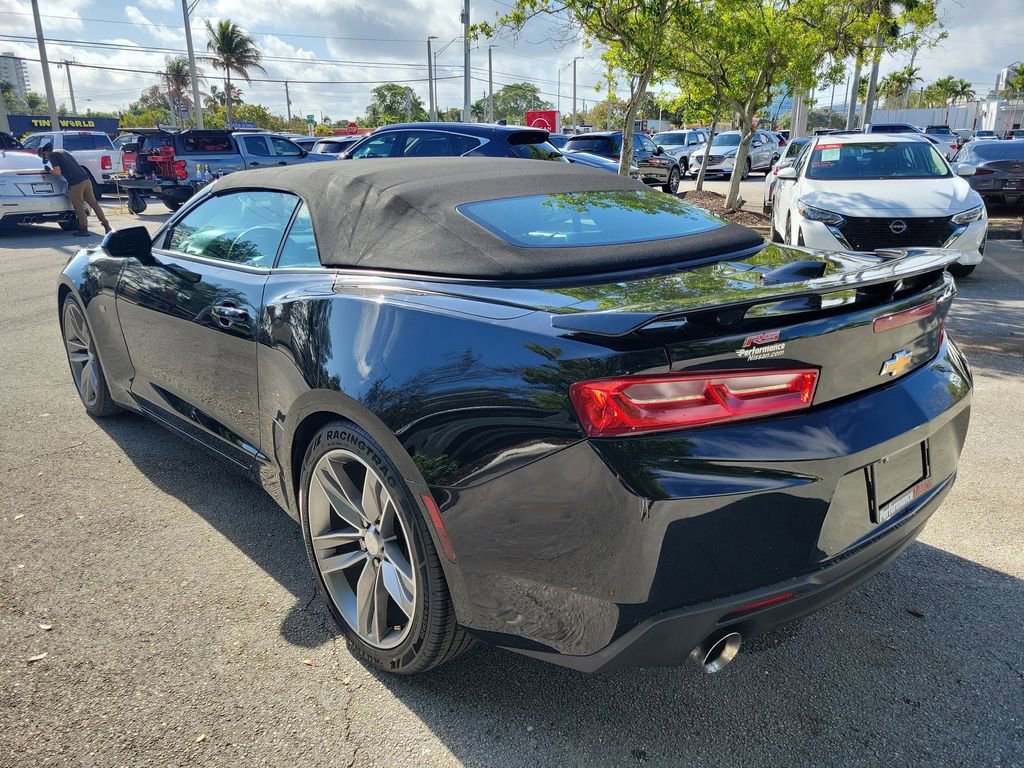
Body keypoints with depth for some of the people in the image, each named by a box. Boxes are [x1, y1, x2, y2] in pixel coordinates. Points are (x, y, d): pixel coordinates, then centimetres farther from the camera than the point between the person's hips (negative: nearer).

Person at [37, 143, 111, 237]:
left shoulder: (52, 155, 1)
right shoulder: (62, 151, 25)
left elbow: (58, 172, -6)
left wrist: (50, 170, 12)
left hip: (75, 183, -7)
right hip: (86, 179, 7)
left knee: (79, 207, 1)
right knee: (94, 203, 10)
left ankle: (84, 229, 5)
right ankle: (106, 225, 9)